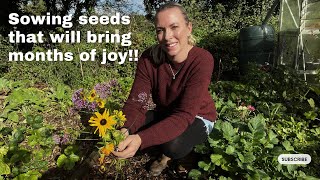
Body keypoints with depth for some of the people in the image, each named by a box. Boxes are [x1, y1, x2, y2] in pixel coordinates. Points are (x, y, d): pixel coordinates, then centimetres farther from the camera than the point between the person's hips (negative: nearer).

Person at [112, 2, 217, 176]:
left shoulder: (202, 60, -30)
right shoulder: (149, 58, -19)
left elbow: (185, 114, -37)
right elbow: (136, 103, -22)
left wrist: (140, 139, -50)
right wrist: (124, 132, -45)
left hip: (197, 118, -4)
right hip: (165, 114, 4)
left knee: (174, 144, -35)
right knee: (127, 130, -18)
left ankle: (167, 156, 5)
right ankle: (166, 152, 11)